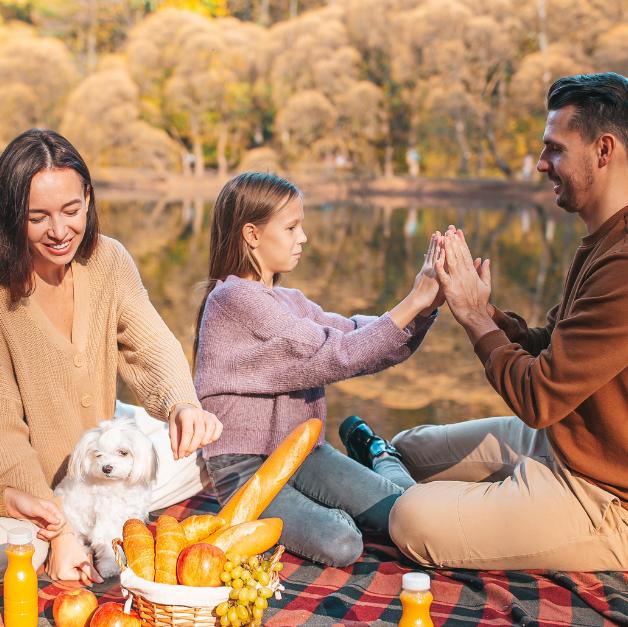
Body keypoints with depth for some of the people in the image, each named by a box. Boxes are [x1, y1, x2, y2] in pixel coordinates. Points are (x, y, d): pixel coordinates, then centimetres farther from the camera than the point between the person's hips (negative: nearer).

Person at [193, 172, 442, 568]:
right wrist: (413, 302, -20)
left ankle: (382, 455, 22)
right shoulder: (236, 297, -17)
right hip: (246, 469, -7)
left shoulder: (288, 301, 13)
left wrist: (426, 305, -13)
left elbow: (356, 336, 2)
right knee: (339, 544, -27)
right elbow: (333, 355, -21)